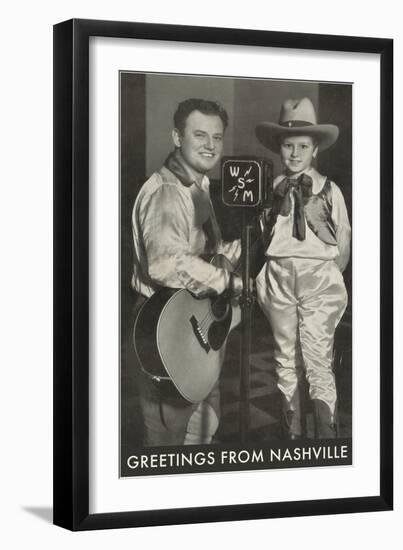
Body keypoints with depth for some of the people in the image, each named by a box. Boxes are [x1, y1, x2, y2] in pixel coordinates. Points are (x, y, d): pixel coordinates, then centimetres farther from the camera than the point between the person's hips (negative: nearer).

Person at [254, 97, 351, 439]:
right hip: (279, 277, 3)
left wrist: (330, 277, 3)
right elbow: (263, 235, 11)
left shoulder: (329, 190, 1)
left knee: (318, 359, -9)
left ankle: (327, 434, -5)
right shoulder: (272, 189, 7)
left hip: (318, 274, -3)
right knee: (286, 357, 7)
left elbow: (344, 242, 4)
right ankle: (292, 432, 16)